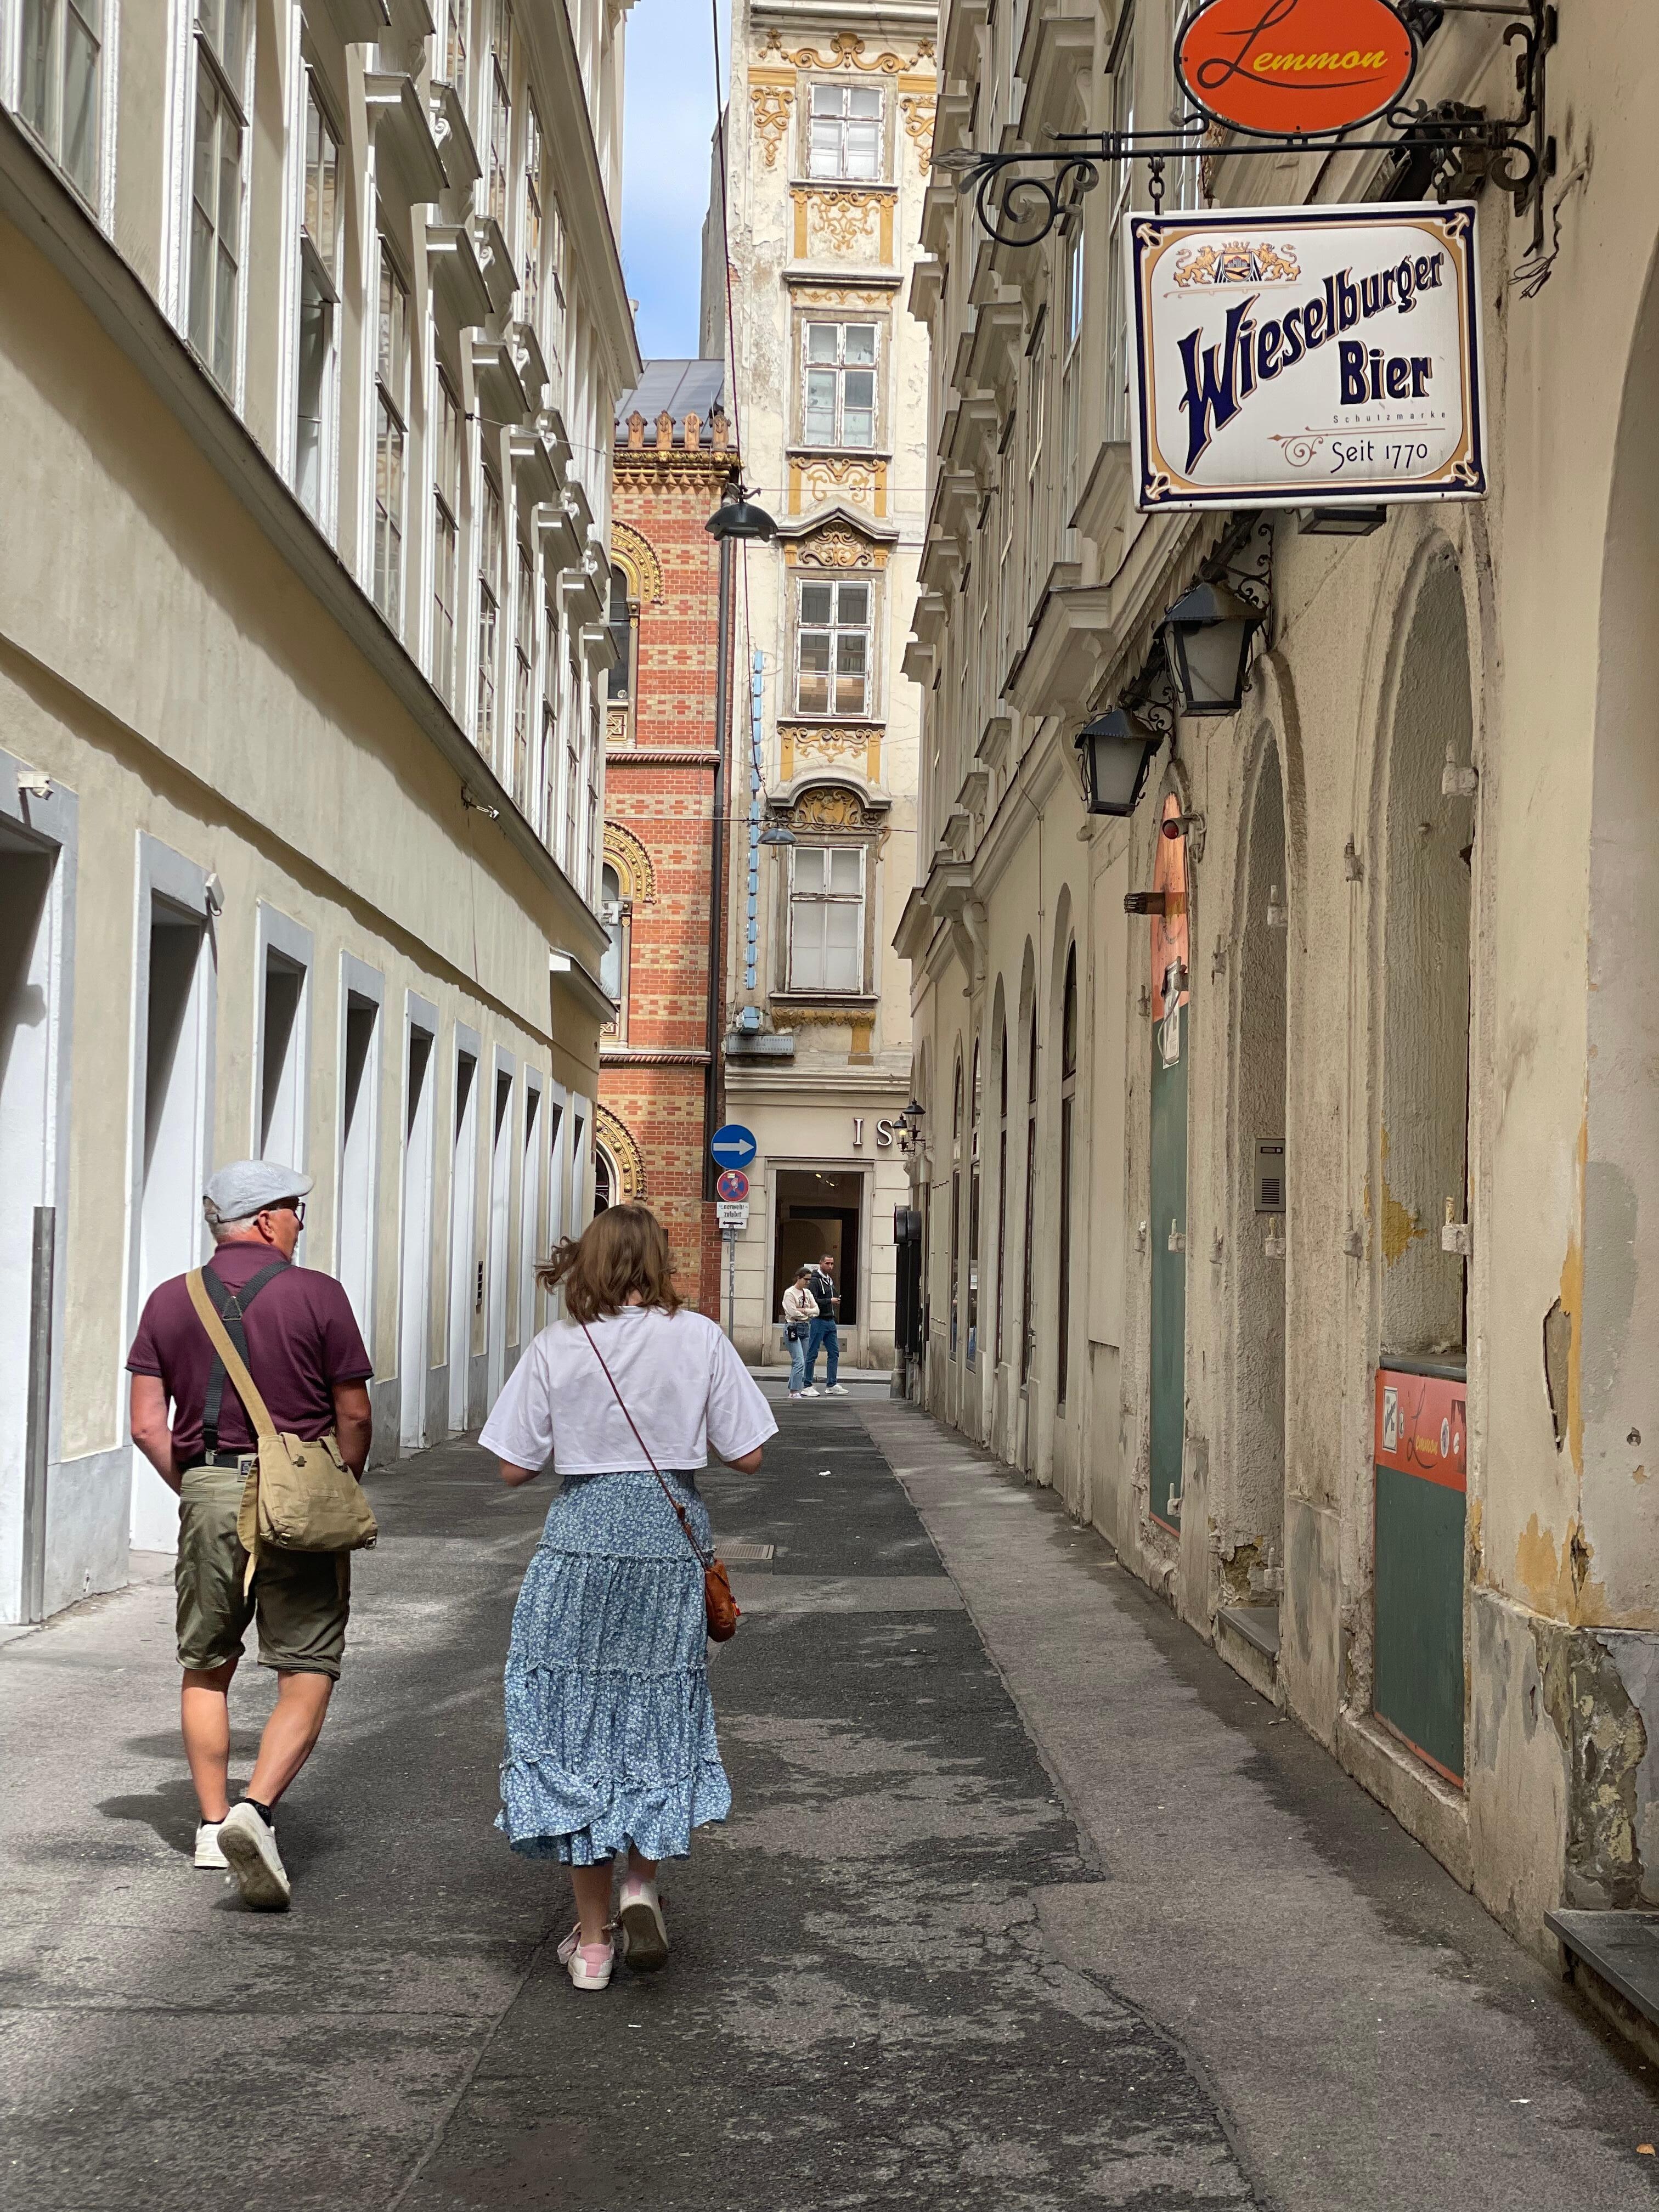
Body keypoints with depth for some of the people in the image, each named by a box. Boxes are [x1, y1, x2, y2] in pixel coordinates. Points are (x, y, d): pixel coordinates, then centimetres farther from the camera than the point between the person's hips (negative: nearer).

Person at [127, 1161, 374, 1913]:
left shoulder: (169, 1301, 6)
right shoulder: (317, 1295, -3)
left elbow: (148, 1425, 3)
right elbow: (354, 1414, -1)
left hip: (207, 1492, 3)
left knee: (205, 1669, 18)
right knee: (306, 1677, 3)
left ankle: (213, 1826, 20)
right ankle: (255, 1810, -15)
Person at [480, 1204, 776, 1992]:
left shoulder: (556, 1347, -4)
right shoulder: (699, 1338, -4)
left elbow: (514, 1466, -2)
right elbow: (746, 1456, -1)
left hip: (581, 1541, 0)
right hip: (671, 1541, 1)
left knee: (576, 1720, 8)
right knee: (658, 1715, 18)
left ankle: (593, 1935, 13)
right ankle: (641, 1882, 2)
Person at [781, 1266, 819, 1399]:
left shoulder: (807, 1293, 14)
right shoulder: (790, 1293, -7)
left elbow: (816, 1310, 7)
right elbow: (793, 1313, -15)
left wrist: (804, 1311, -11)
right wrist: (809, 1313, -1)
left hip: (806, 1328, 8)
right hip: (793, 1328, -8)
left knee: (803, 1362, 8)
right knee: (799, 1362, -15)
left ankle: (794, 1389, 15)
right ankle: (795, 1392, -14)